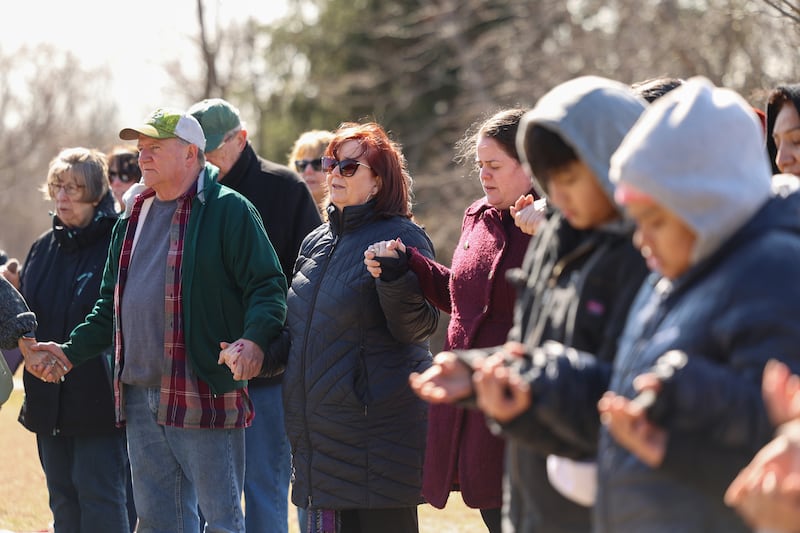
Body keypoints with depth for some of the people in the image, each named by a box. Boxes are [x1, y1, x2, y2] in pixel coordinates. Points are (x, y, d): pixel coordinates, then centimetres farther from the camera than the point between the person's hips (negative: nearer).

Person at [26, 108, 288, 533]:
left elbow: (267, 286, -10)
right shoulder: (133, 220, 18)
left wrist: (255, 340, -26)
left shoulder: (228, 210, -5)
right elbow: (111, 305, 25)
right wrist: (71, 351, 15)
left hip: (205, 396, -7)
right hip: (140, 396, 7)